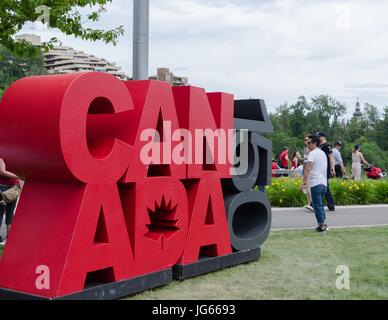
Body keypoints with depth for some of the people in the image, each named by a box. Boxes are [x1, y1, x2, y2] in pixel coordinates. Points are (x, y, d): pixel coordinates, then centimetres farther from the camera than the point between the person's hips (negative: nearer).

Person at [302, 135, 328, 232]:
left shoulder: (313, 153, -9)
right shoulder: (323, 153, 18)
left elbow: (307, 169, -19)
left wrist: (304, 182, -20)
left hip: (316, 183, -8)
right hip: (324, 183, 8)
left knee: (317, 205, -3)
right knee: (320, 204, 16)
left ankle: (321, 225, -2)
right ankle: (323, 224, 15)